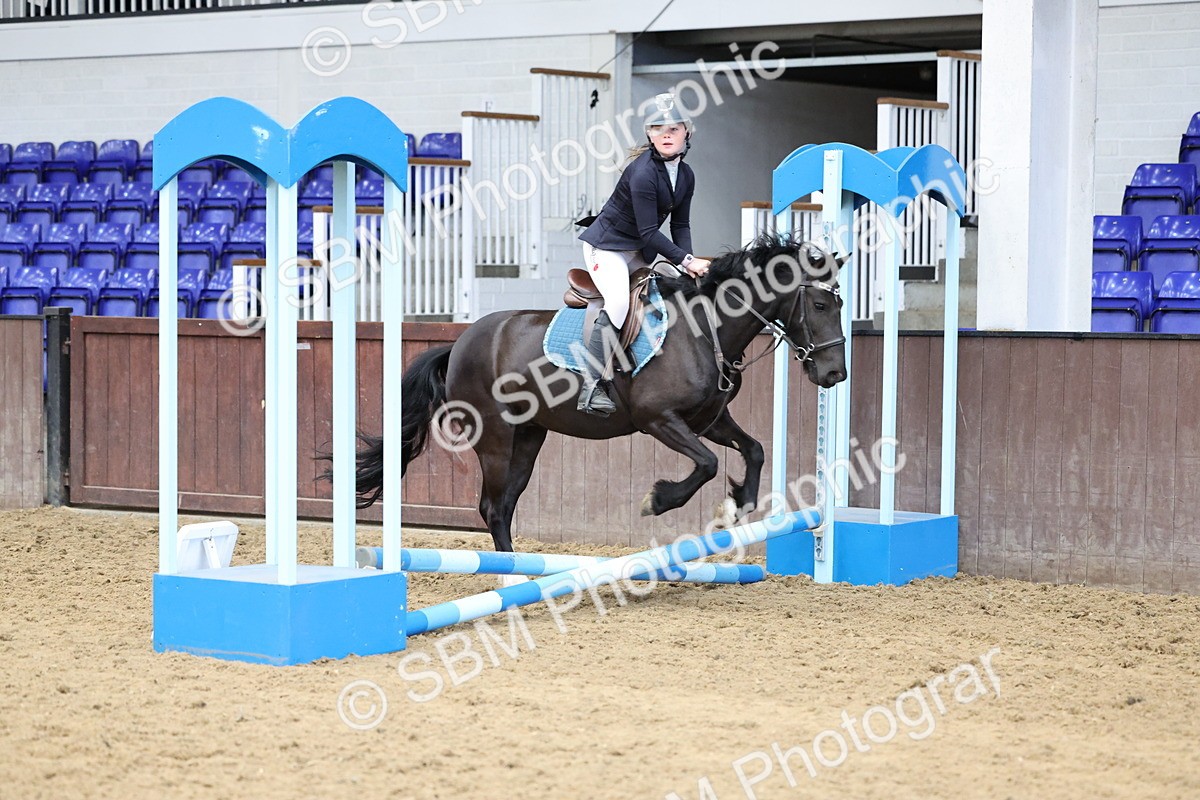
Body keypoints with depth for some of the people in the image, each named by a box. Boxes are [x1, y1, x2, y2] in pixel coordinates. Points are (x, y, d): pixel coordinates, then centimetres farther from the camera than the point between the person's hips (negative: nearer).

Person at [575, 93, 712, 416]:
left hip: (642, 251, 9)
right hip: (607, 245, -9)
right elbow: (649, 232, -25)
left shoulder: (685, 175, 3)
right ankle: (592, 386, -30)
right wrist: (686, 260, -26)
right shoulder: (642, 172, -24)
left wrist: (688, 263, -10)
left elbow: (680, 226, 6)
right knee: (618, 302, -30)